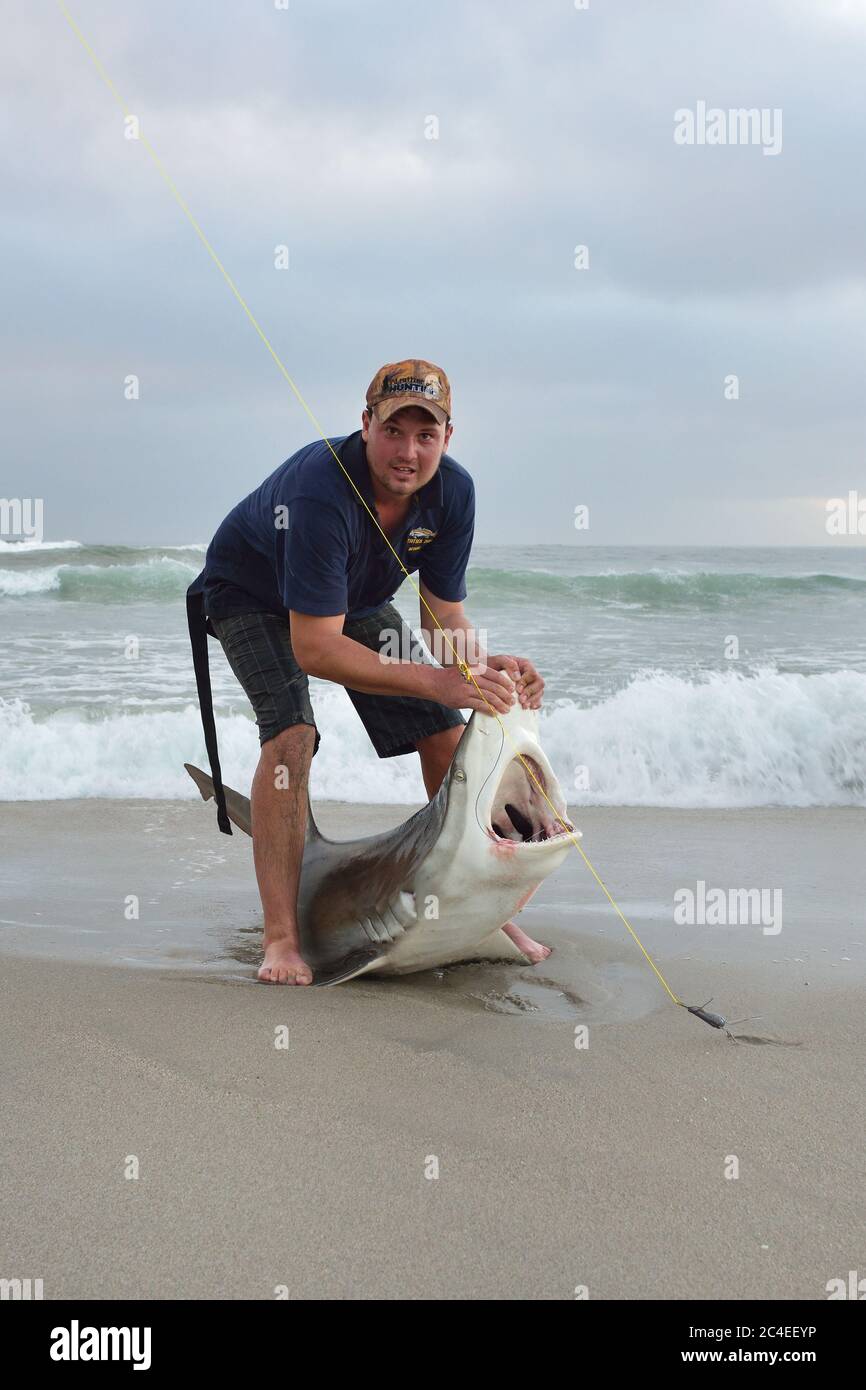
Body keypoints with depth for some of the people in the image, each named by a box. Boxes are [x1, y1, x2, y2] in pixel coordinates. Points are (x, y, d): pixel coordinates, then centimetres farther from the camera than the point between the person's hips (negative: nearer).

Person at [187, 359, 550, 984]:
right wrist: (438, 681, -50)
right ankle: (281, 937, -22)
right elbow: (314, 648, -44)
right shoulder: (321, 488, -41)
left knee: (448, 734, -2)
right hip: (254, 595, -5)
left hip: (359, 599, 6)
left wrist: (486, 665, -35)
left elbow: (444, 614, -14)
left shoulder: (452, 490, -22)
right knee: (291, 733, -29)